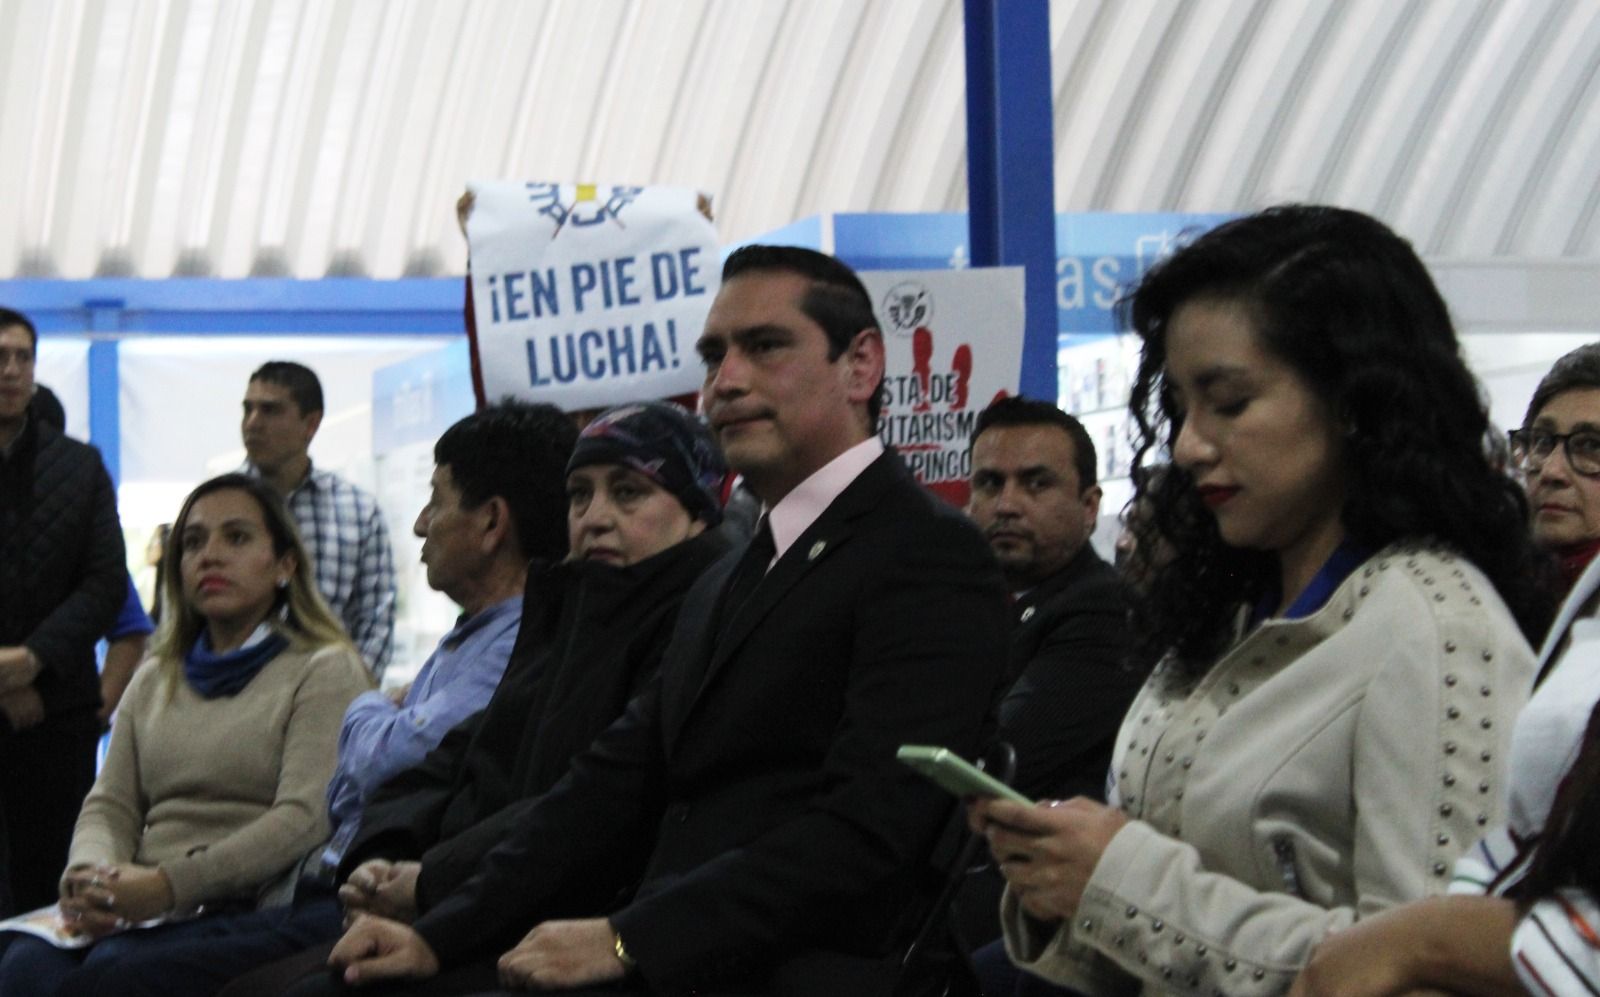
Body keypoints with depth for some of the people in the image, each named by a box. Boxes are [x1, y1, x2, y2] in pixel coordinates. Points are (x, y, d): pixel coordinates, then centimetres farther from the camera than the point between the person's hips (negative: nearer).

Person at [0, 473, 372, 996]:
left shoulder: (325, 672, 4)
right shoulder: (152, 683, 26)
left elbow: (305, 817, -9)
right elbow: (110, 804, 19)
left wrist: (171, 884, -19)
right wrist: (88, 874, -7)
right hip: (143, 911, 5)